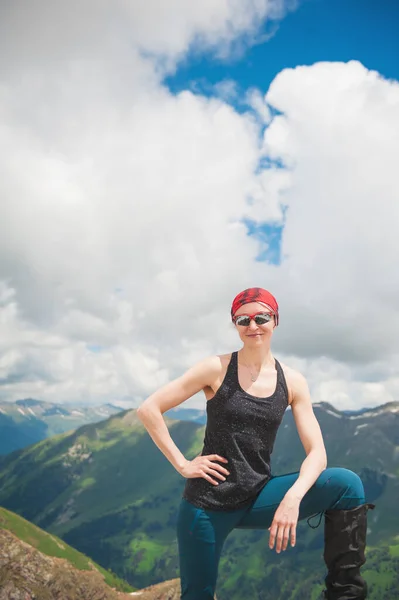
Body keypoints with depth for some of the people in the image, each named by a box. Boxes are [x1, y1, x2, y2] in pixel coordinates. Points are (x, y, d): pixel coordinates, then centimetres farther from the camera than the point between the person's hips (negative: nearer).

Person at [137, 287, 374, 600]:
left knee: (347, 483, -15)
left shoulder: (293, 382, 0)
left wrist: (293, 496, -23)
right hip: (208, 501, -2)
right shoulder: (217, 368, -8)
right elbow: (148, 409, -7)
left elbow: (317, 452, -5)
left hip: (258, 498, 2)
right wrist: (182, 464, -11)